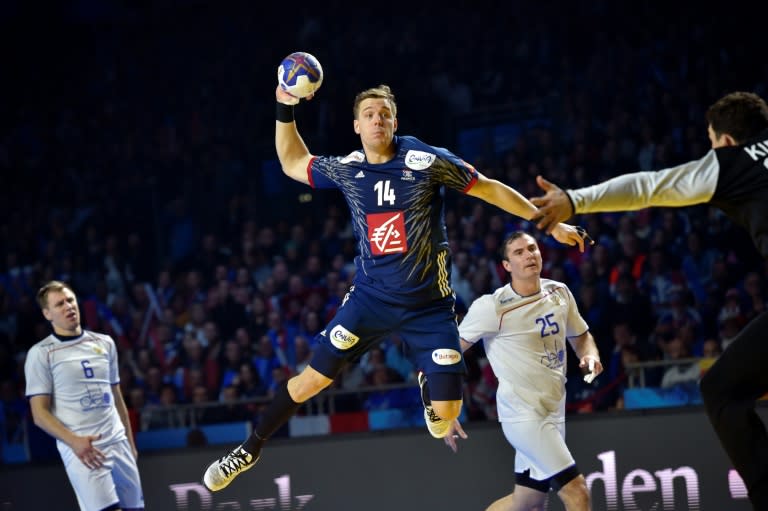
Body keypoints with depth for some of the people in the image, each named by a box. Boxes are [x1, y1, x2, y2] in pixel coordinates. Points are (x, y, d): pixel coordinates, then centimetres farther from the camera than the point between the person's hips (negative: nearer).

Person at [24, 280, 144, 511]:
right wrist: (74, 441, -18)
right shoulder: (40, 354, -1)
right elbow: (40, 413, -5)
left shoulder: (105, 343, 15)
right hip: (81, 450, -5)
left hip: (118, 445, 5)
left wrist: (130, 443, 19)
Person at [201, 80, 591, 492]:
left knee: (447, 411, -8)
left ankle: (432, 407, 31)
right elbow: (293, 163, 17)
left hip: (429, 305, -2)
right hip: (370, 298, 2)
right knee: (313, 378, -2)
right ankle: (250, 449, 17)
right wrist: (285, 110, 4)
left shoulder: (425, 161, -13)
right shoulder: (345, 169, -2)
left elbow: (489, 189, -4)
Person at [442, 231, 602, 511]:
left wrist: (590, 355, -3)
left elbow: (581, 336, 21)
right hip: (523, 415, -7)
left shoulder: (560, 293, 5)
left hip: (553, 413, 7)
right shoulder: (492, 307, -14)